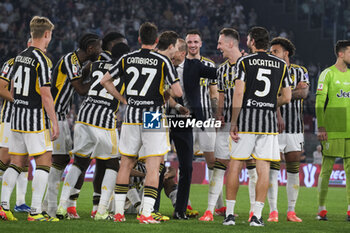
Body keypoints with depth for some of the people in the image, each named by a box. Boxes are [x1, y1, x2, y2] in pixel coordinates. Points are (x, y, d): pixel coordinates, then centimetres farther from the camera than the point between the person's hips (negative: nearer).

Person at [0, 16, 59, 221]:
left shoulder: (20, 57, 10)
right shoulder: (42, 60, -14)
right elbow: (46, 95, -17)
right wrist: (55, 123, -12)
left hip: (17, 117, 8)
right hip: (36, 119, -8)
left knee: (17, 162, 12)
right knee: (44, 163, -3)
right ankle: (36, 212, -8)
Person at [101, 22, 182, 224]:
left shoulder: (127, 59, 4)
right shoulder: (163, 61, -6)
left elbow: (105, 81, 11)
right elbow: (178, 92, -9)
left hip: (131, 116, 3)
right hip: (154, 117, -3)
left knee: (126, 164, 14)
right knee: (153, 167, -1)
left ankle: (119, 211, 14)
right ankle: (146, 213, -9)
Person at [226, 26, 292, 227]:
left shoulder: (244, 62, -2)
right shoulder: (281, 65, 8)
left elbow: (239, 94, -8)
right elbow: (287, 98, 7)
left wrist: (233, 124, -6)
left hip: (246, 119, -2)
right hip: (269, 120, 2)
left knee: (235, 165, 5)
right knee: (264, 167, 1)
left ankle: (230, 212, 7)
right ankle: (257, 215, -2)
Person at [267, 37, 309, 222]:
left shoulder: (300, 72, 9)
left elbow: (304, 93, -7)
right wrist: (277, 115, -24)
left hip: (295, 127, 2)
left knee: (293, 170, 4)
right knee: (272, 169, -7)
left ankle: (291, 211, 10)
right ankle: (273, 212, -3)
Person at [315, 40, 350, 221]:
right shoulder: (328, 74, -3)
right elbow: (319, 102, -6)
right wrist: (321, 127, -13)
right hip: (332, 130, -5)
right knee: (327, 167, -2)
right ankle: (321, 209, 4)